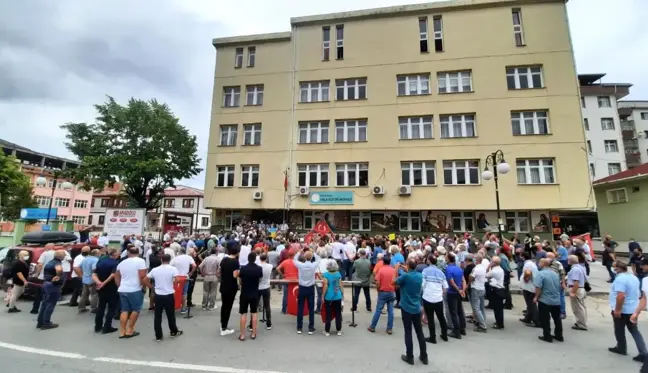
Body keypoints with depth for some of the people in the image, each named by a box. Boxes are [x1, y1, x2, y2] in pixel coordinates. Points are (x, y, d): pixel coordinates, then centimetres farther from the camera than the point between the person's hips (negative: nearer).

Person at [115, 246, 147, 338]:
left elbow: (116, 277, 19)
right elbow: (142, 276, -17)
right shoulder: (140, 261, -9)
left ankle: (122, 332, 12)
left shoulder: (122, 262, 12)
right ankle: (129, 331, 9)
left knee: (124, 310, 12)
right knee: (136, 310, 7)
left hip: (123, 290, 6)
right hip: (135, 290, -6)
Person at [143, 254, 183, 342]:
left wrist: (152, 287, 13)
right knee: (170, 315, 11)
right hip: (169, 295, -2)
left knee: (157, 316, 10)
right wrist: (173, 284, -1)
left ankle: (158, 336, 15)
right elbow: (177, 280, -21)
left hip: (158, 295, 2)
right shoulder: (173, 269, -9)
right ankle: (174, 332, 27)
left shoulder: (154, 270, 2)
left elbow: (145, 280, 4)